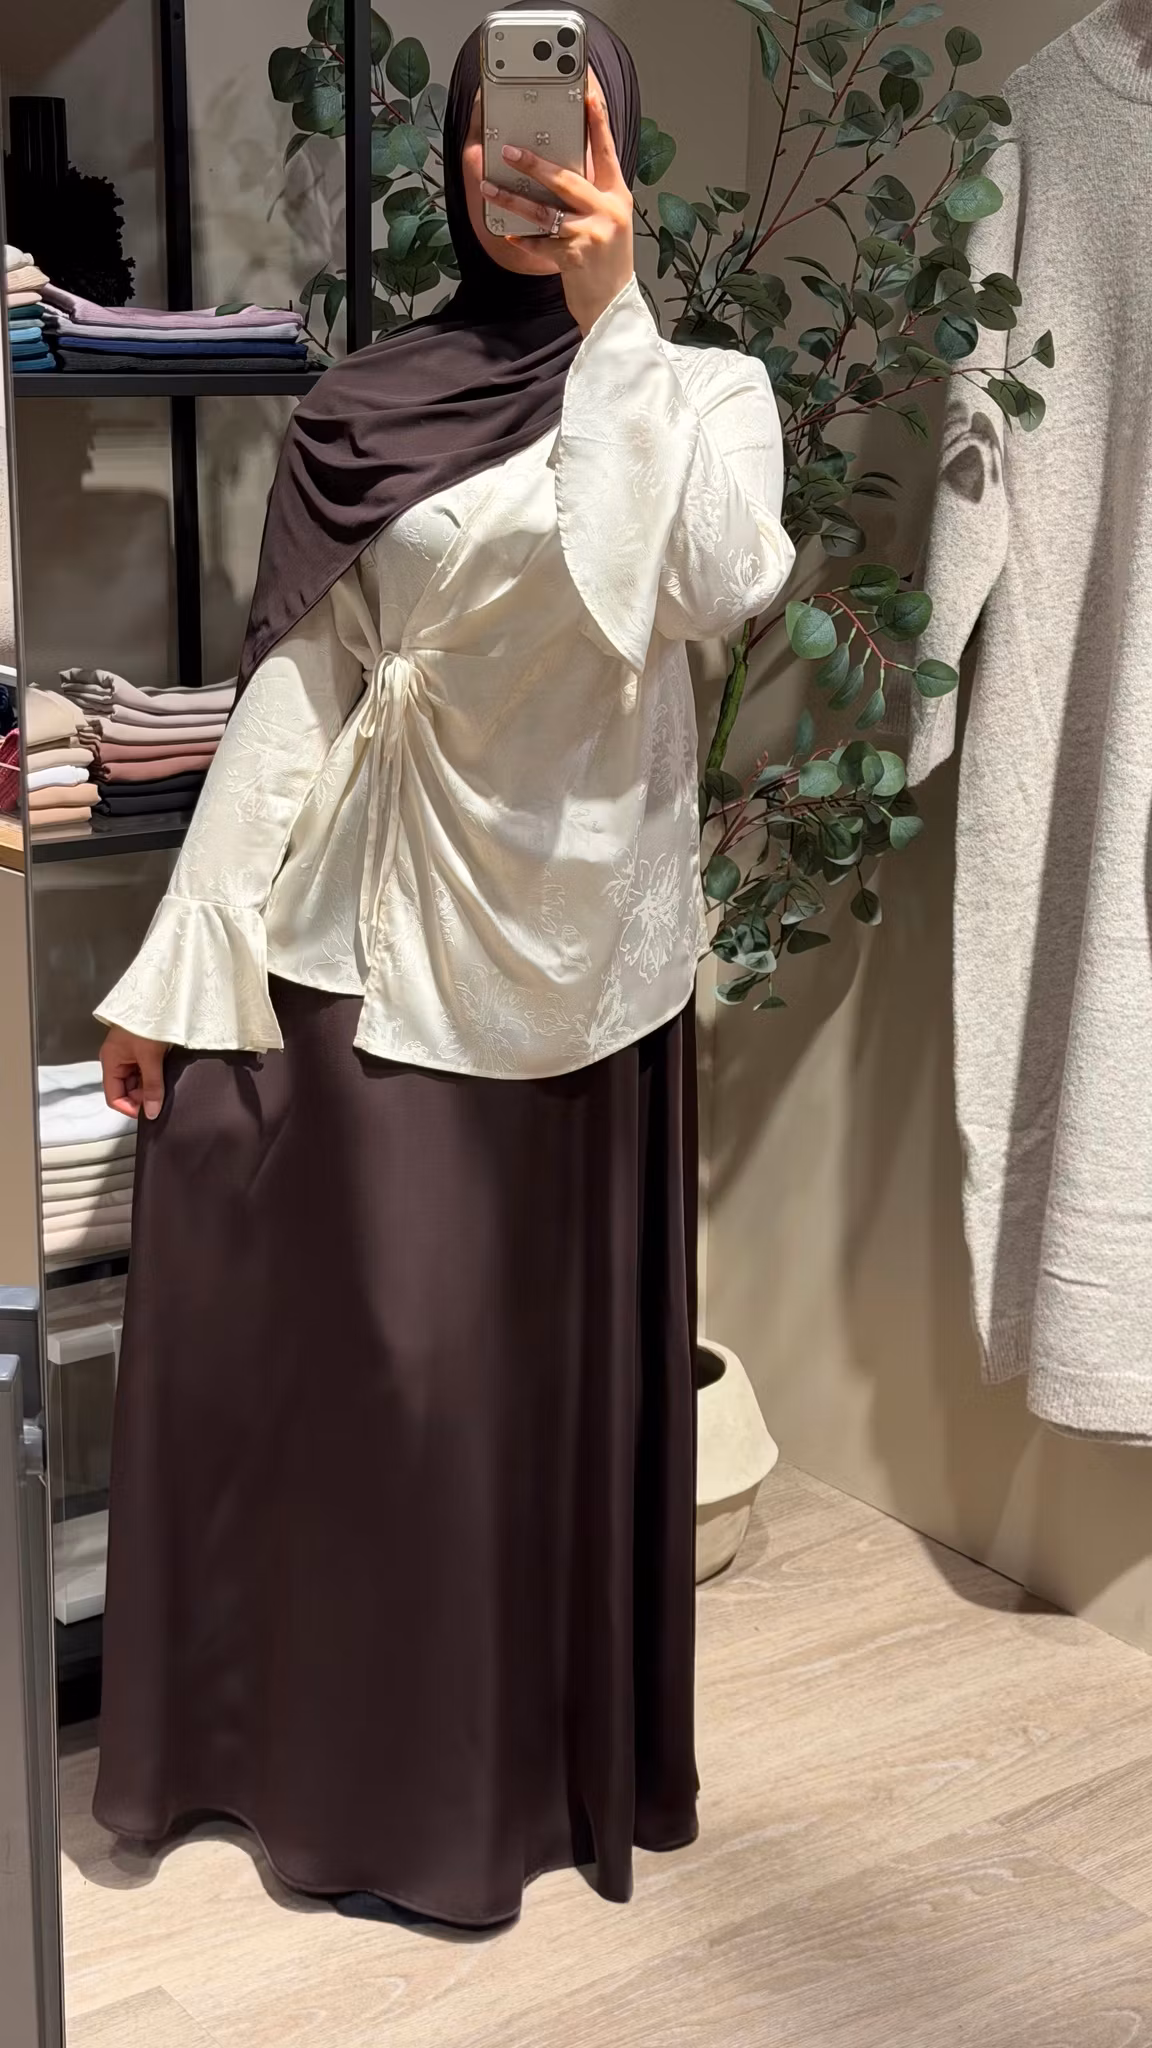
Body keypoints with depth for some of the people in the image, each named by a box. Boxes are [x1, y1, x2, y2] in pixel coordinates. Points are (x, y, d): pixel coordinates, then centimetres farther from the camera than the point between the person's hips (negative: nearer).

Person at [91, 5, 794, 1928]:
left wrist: (611, 320, -19)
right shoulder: (364, 409, 5)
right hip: (382, 939, 0)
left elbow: (697, 586, -19)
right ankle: (380, 1760, 22)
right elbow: (291, 696, 3)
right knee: (383, 1364, 4)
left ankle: (565, 1751, 27)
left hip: (586, 945, 0)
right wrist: (169, 971, -1)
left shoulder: (703, 387, 3)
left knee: (572, 1361, 8)